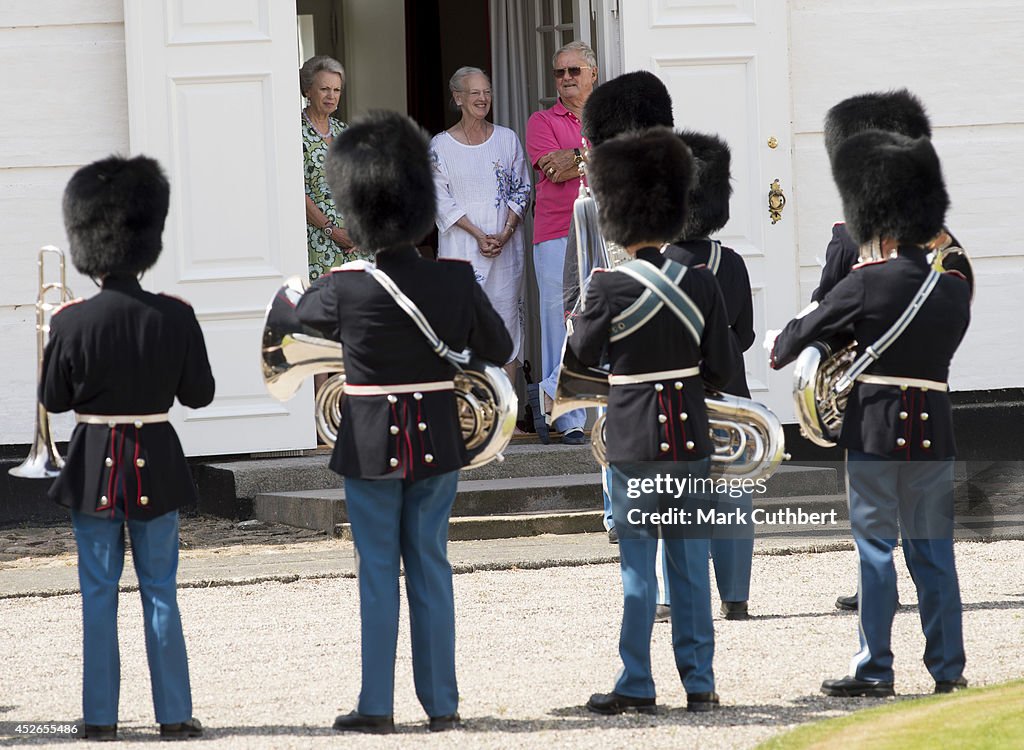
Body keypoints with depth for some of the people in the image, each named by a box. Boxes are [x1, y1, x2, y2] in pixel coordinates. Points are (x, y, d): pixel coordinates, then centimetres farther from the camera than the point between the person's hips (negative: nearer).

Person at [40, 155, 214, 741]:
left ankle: (101, 718, 7)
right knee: (161, 592, 8)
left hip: (95, 466, -1)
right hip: (157, 466, 1)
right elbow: (200, 394, -3)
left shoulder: (73, 322, -13)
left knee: (99, 593, 7)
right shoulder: (175, 317, -11)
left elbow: (53, 399, -3)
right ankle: (175, 715, 9)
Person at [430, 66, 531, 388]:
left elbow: (521, 190, 7)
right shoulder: (440, 146, 0)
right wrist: (479, 235, -13)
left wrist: (505, 233, -7)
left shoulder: (507, 139, 8)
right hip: (462, 247, -2)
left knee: (507, 312, 1)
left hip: (506, 244, 2)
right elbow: (442, 201, -3)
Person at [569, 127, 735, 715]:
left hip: (635, 439, -3)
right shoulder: (702, 284, -2)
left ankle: (637, 686, 5)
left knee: (639, 561, 2)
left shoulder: (611, 287, -12)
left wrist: (586, 302, 18)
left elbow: (585, 351, 3)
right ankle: (700, 682, 11)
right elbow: (722, 368, 2)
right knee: (691, 557, 9)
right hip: (691, 435, 3)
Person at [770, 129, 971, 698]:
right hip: (935, 429, 4)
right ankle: (948, 668, 11)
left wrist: (778, 353, 21)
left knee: (876, 547, 2)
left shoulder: (868, 283, -12)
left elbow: (807, 330, -1)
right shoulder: (954, 289, 2)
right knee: (933, 550, 10)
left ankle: (874, 671, 3)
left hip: (876, 428, -4)